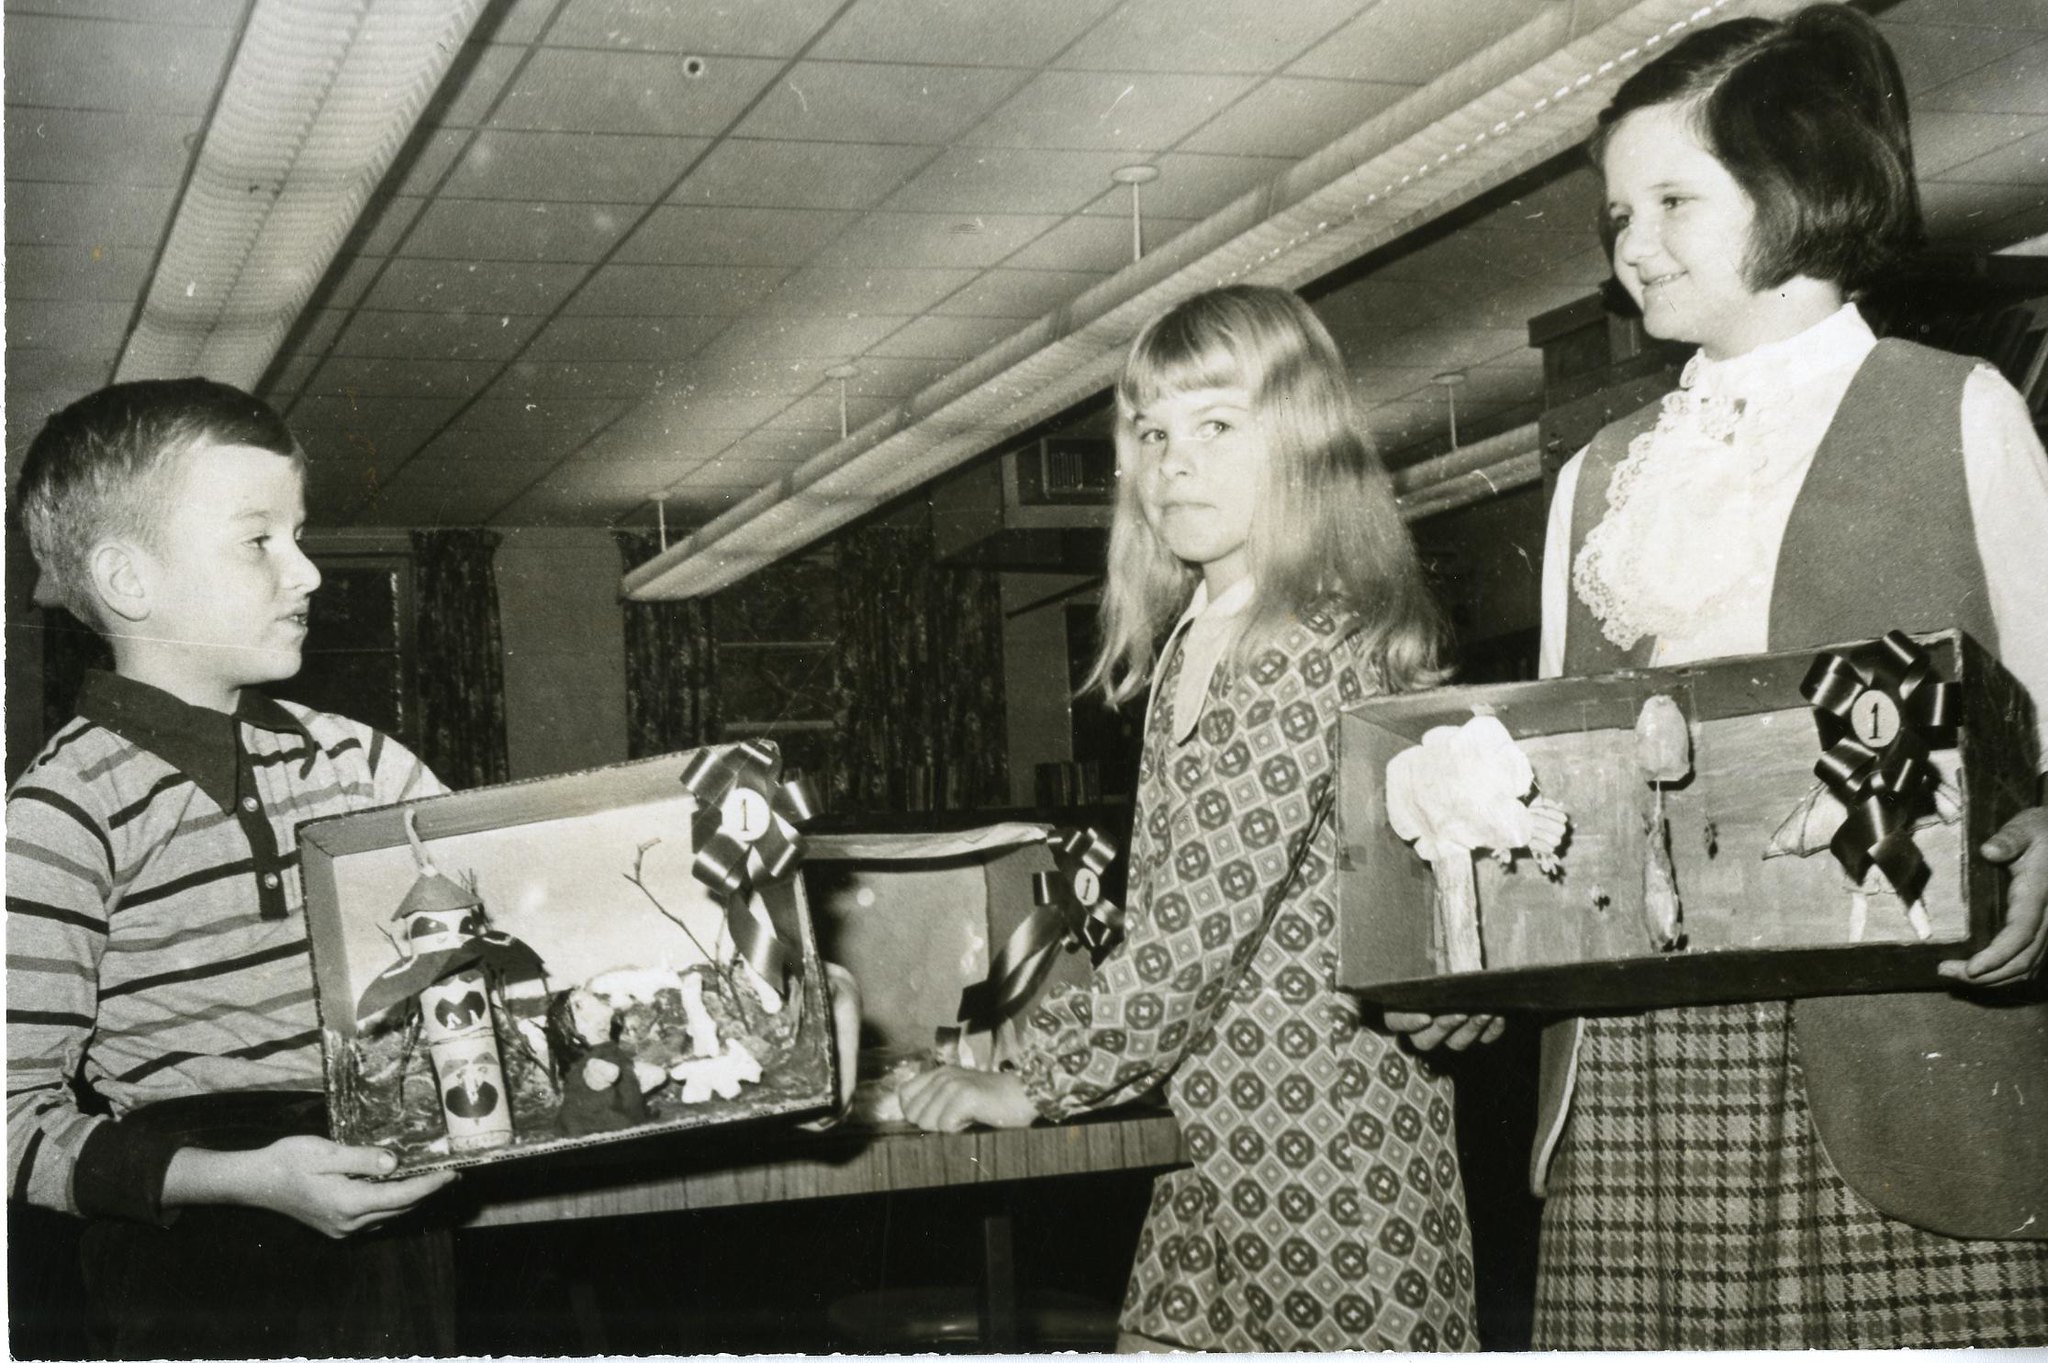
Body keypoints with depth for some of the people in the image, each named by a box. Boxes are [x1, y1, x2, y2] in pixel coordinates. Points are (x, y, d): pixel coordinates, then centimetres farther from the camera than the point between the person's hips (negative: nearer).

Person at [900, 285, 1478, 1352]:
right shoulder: (1191, 645, 13)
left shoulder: (1317, 648, -15)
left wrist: (1037, 1082, -14)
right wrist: (1050, 1025, 7)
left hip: (1327, 1125, -9)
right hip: (1213, 1125, 9)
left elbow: (1204, 914, -19)